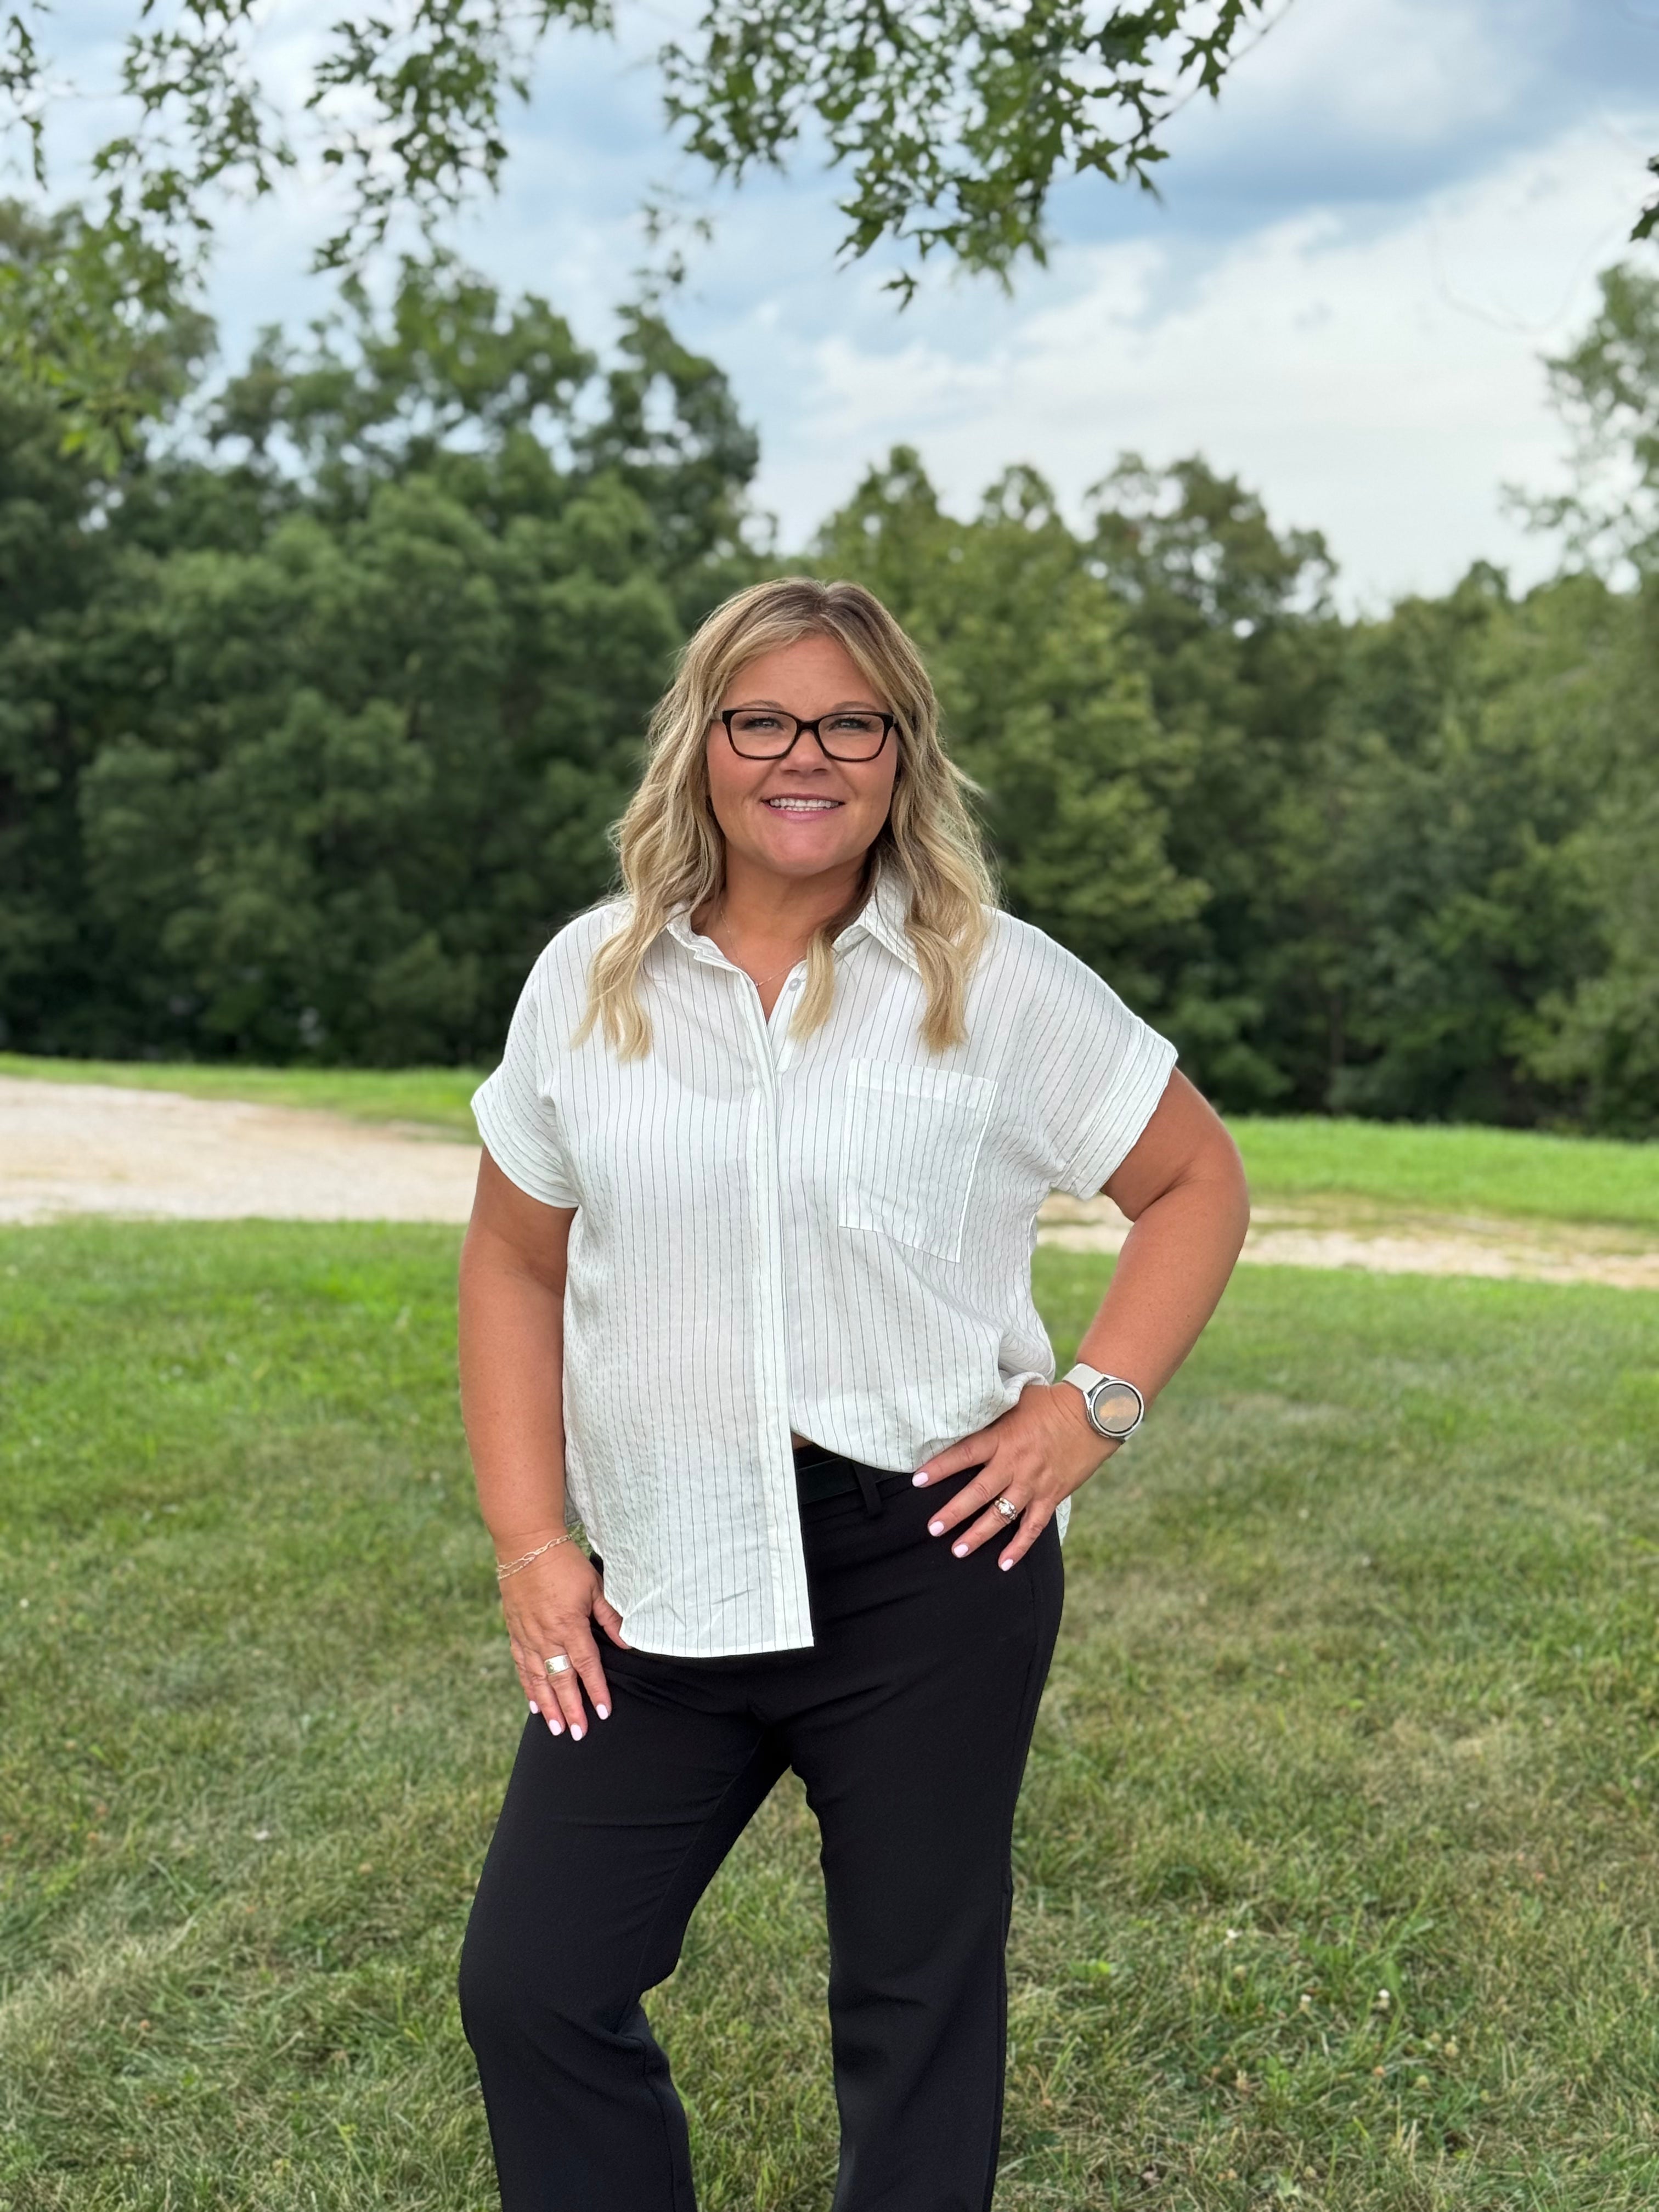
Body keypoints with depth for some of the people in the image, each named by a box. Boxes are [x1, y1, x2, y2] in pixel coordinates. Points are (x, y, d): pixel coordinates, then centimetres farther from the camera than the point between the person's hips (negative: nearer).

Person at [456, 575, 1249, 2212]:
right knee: (529, 1985, 6)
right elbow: (514, 1262, 9)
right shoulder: (590, 978, 4)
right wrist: (530, 1540, 1)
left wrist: (1095, 1406, -7)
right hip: (661, 1584, 3)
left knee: (918, 1999, 12)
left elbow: (1197, 1180, 5)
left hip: (927, 1568, -2)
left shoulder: (1000, 985, -3)